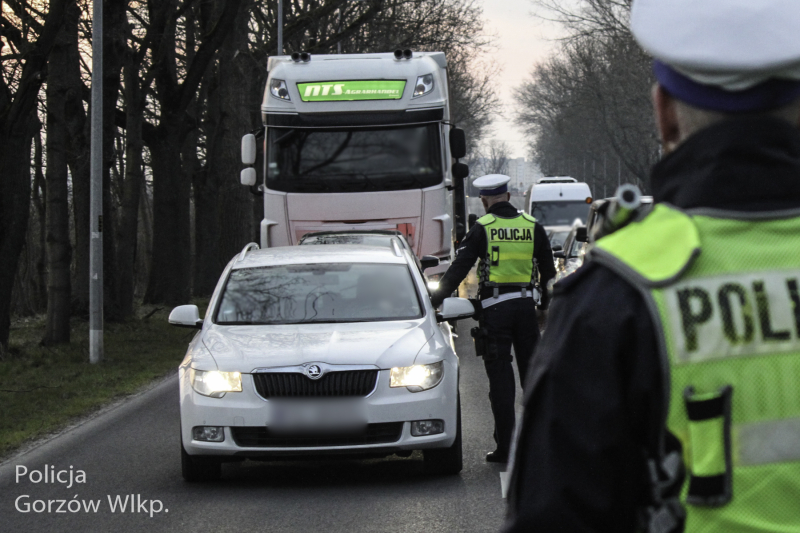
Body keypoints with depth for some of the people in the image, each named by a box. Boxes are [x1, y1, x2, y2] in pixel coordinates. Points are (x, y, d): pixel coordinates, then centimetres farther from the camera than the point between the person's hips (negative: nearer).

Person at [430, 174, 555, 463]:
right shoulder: (533, 227, 8)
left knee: (500, 379, 0)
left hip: (495, 308, -3)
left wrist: (437, 298, -5)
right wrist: (546, 307, 22)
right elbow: (549, 271, 13)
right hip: (525, 304, 3)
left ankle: (505, 447, -2)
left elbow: (459, 267, -9)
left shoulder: (483, 228, -4)